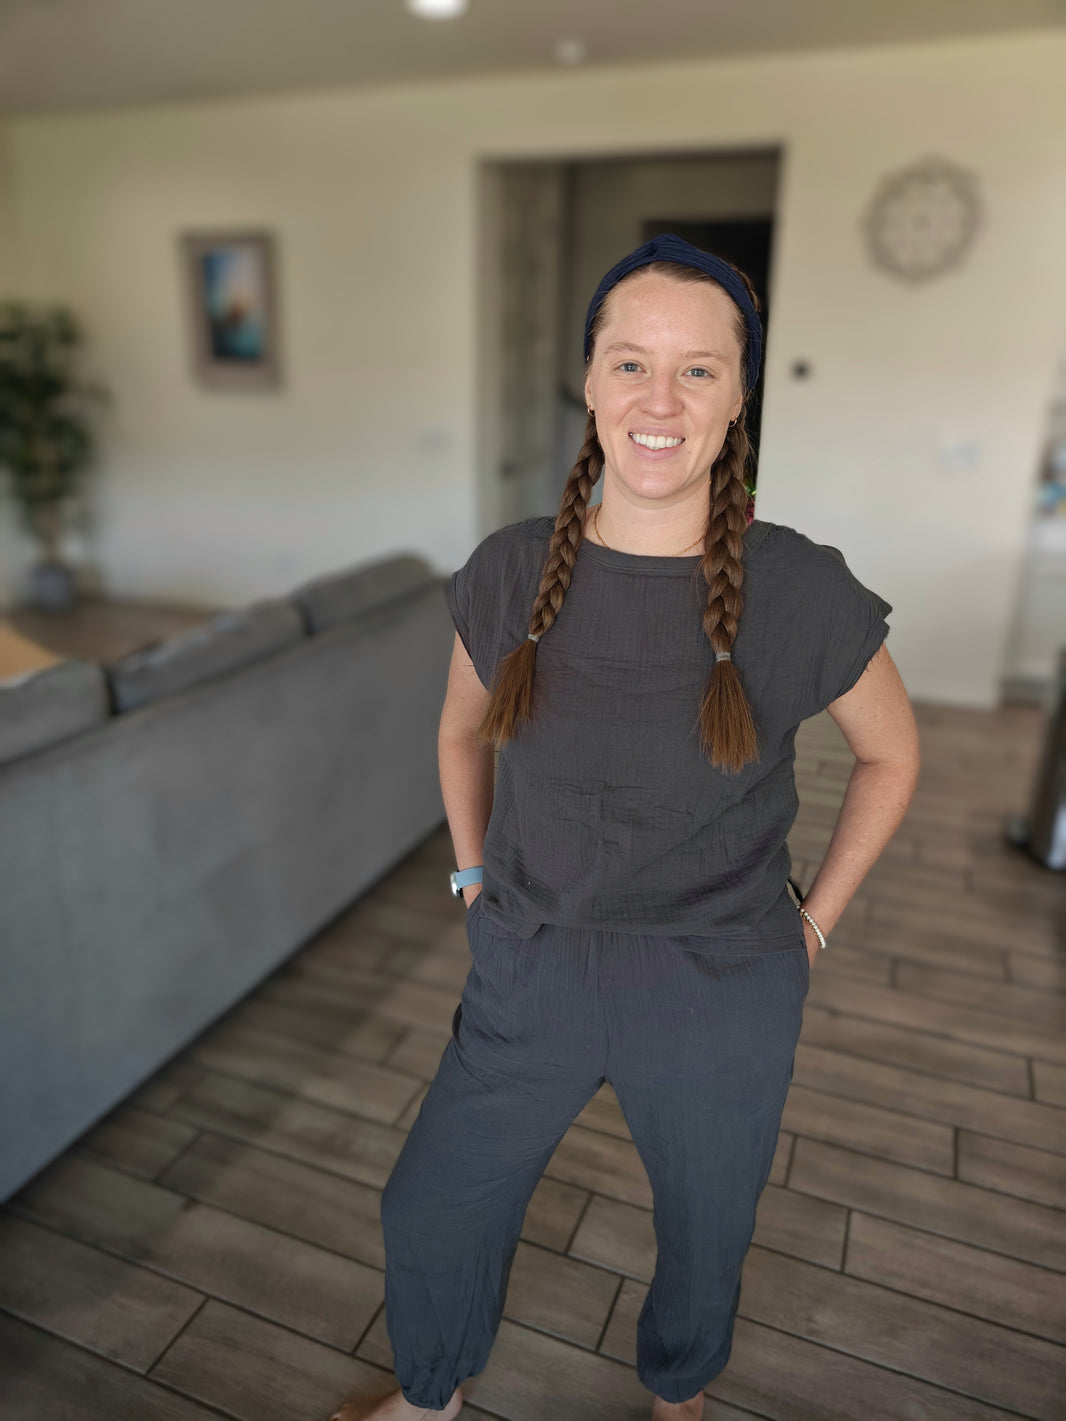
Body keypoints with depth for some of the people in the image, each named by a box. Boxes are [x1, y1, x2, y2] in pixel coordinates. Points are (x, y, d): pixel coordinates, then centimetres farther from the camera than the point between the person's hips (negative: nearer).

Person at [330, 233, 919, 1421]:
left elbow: (891, 753, 1)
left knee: (705, 1232, 23)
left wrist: (812, 919, 0)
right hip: (530, 975, 2)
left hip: (719, 998, -1)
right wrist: (474, 876, 6)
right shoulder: (510, 571, -9)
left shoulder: (801, 591, -15)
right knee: (431, 1212, 19)